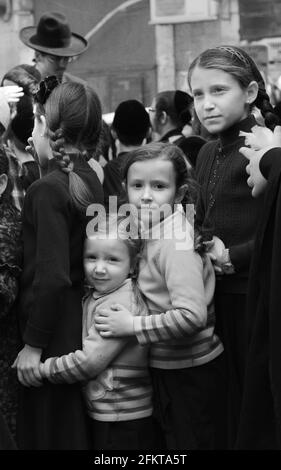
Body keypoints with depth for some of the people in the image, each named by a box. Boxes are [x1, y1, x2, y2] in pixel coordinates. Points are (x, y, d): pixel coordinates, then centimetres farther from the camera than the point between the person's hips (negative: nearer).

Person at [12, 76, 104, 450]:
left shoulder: (47, 189, -18)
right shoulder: (91, 180, 5)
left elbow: (52, 276, -23)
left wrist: (33, 344, -17)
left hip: (54, 334, -7)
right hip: (82, 329, 8)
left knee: (50, 434, 5)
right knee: (76, 430, 18)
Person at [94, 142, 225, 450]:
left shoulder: (174, 243, -23)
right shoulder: (151, 233, 3)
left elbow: (192, 316, -32)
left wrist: (132, 326, -25)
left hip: (190, 374, -8)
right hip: (167, 367, 8)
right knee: (170, 438, 22)